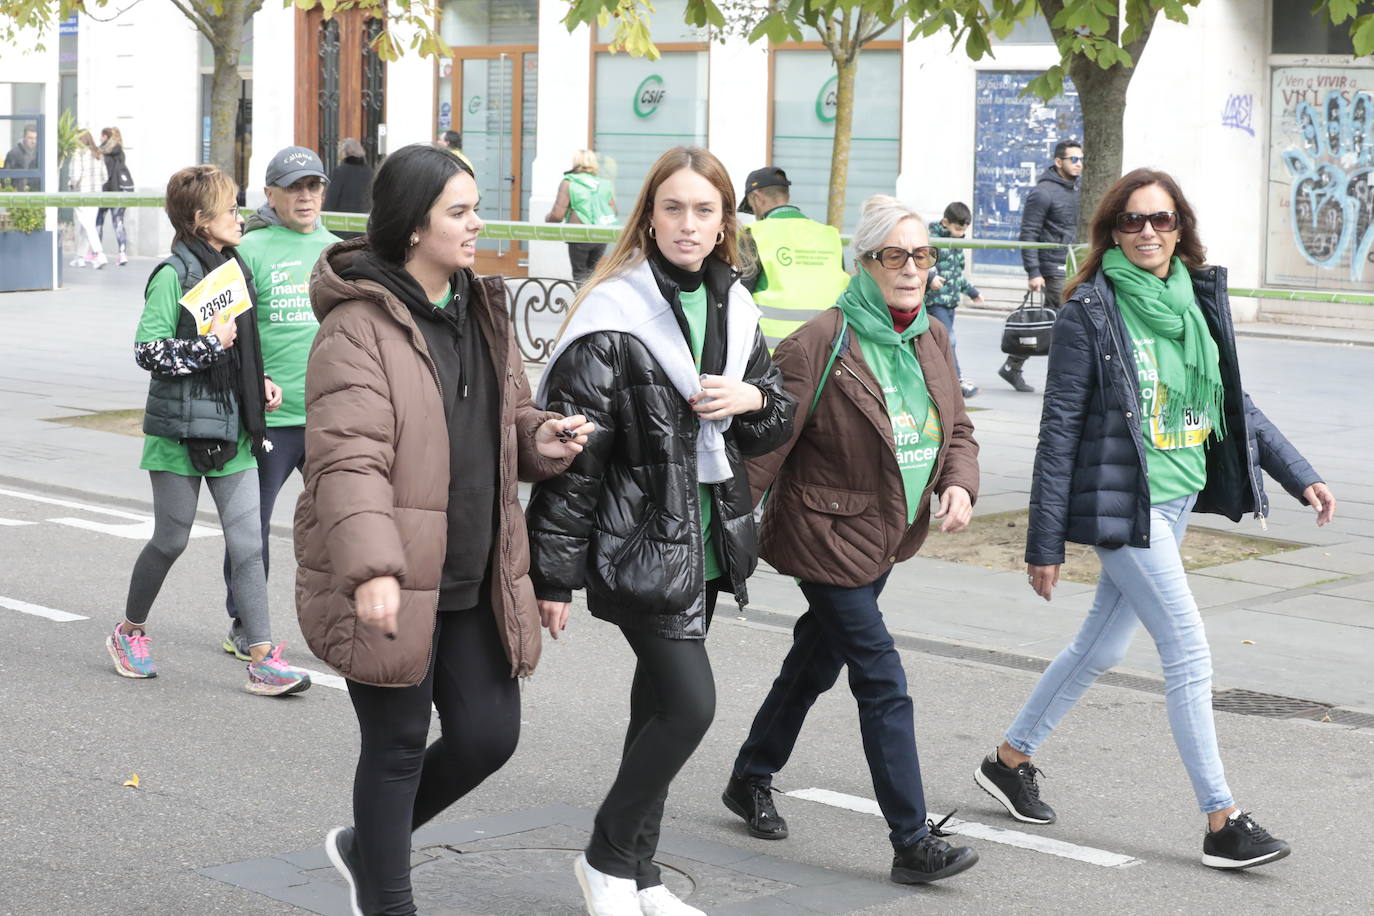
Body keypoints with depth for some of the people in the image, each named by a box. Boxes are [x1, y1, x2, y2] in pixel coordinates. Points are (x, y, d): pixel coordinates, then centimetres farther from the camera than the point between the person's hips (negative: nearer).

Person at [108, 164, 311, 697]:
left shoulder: (232, 268, 13)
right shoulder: (173, 275, -11)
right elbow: (148, 351, -18)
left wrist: (260, 384, 11)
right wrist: (211, 344, -20)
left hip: (232, 428, 6)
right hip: (182, 427, -6)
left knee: (247, 543, -1)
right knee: (171, 539, 6)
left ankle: (263, 659, -2)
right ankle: (130, 633, 29)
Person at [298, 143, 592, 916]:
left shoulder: (482, 309, 10)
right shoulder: (359, 325, -15)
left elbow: (507, 418, 22)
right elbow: (349, 458, -24)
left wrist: (543, 439, -2)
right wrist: (372, 567, -36)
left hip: (473, 581, 7)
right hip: (391, 586, -7)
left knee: (490, 734, 8)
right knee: (398, 746, 5)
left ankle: (366, 844, 33)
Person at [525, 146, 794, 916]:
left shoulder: (733, 309, 7)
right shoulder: (613, 319, -14)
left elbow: (778, 422, 17)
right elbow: (571, 452, -15)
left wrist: (752, 399, -8)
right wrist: (555, 576, -15)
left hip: (706, 542, 7)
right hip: (640, 547, -7)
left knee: (661, 706, 14)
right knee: (691, 704, -10)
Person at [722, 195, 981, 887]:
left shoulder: (931, 338, 5)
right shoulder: (821, 344, -18)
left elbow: (957, 429, 14)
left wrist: (959, 484, -7)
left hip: (886, 539, 8)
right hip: (830, 538, -8)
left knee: (817, 661, 22)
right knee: (883, 684, -9)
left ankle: (751, 780, 41)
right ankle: (913, 843, -4)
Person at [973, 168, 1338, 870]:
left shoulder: (1200, 299, 6)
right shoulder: (1090, 313, -12)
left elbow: (1233, 401, 16)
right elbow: (1060, 430, -11)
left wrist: (1299, 476, 11)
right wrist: (1044, 542, -11)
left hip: (1176, 500, 7)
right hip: (1122, 506, -7)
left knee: (1103, 643, 16)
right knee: (1190, 656, -7)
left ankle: (1009, 760, 33)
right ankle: (1223, 825, 0)